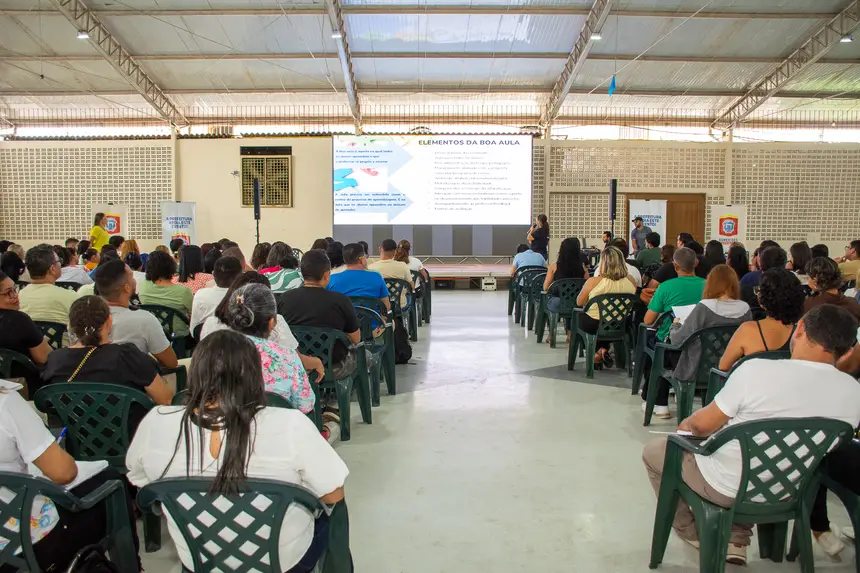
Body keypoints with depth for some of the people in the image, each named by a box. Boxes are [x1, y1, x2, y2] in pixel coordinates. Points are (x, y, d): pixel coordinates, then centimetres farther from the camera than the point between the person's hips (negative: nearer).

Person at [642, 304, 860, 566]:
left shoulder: (757, 370, -29)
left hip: (726, 488, -5)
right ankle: (737, 540, 30)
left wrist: (686, 425, 5)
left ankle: (690, 532, 33)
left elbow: (702, 425, -18)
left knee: (654, 451, 19)